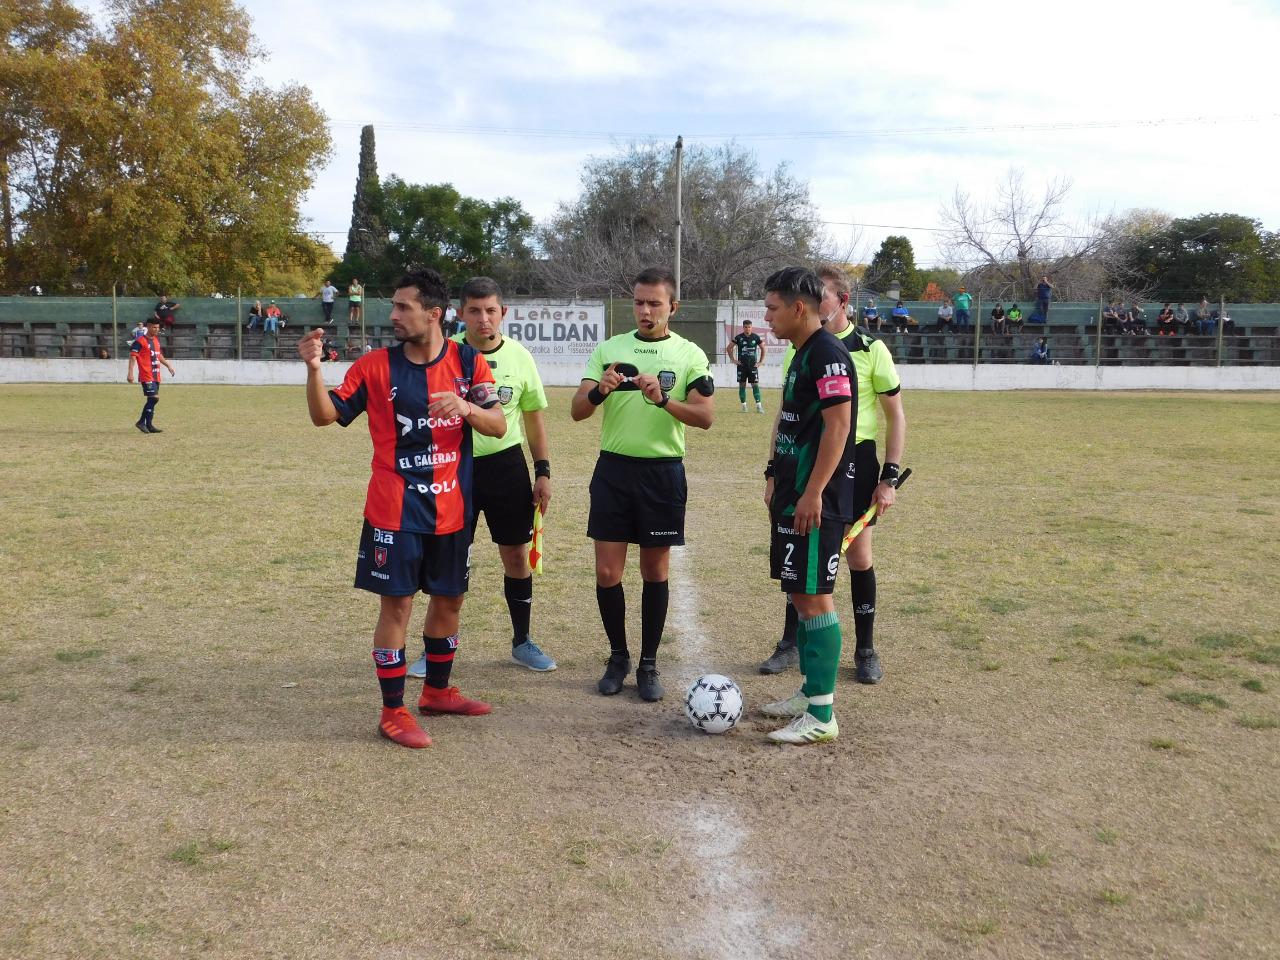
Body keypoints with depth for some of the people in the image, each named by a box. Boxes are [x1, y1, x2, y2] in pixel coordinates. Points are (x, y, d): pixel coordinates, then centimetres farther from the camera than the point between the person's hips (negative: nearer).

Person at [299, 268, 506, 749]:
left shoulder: (469, 361, -2)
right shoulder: (376, 365, -4)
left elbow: (499, 426, -5)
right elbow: (325, 415, 0)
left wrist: (466, 407, -25)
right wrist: (314, 368, -16)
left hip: (453, 509, 3)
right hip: (395, 510, -3)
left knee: (449, 599, 14)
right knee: (397, 604, -2)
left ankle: (437, 691, 34)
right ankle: (393, 711, 10)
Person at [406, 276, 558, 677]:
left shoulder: (519, 356, -1)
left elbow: (533, 417, 8)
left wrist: (543, 472, 5)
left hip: (506, 465, 2)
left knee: (517, 556, 8)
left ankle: (522, 641, 25)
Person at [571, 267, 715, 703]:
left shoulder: (689, 354, 1)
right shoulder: (608, 349, 6)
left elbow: (706, 416, -9)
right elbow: (577, 411, 0)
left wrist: (664, 399, -25)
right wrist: (600, 391, -21)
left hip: (662, 471, -1)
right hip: (613, 468, 1)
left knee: (655, 571, 6)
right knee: (607, 573, 1)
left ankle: (648, 665, 18)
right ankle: (618, 657, 21)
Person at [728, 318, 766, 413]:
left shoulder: (756, 337, 1)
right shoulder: (739, 337, -1)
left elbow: (763, 349, 12)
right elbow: (729, 348, 7)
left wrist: (760, 361, 6)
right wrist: (733, 360, 1)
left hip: (753, 365, 0)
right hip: (742, 365, 0)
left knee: (755, 385, -5)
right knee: (742, 385, 3)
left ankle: (758, 406, -7)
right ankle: (743, 405, 11)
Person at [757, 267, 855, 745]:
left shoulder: (828, 354, -15)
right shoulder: (801, 354, 15)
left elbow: (838, 426, -21)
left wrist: (812, 494, -23)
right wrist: (775, 477, 20)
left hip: (814, 500, -10)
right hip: (792, 494, 10)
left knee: (813, 597, -6)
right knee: (800, 594, 16)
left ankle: (822, 715, 1)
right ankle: (811, 692, 27)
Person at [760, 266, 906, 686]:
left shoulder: (870, 349, -6)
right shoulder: (798, 349, 5)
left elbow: (896, 415, -3)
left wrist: (890, 477, -9)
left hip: (855, 460, -3)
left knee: (858, 556, 4)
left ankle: (866, 650, 18)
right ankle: (791, 644, 20)